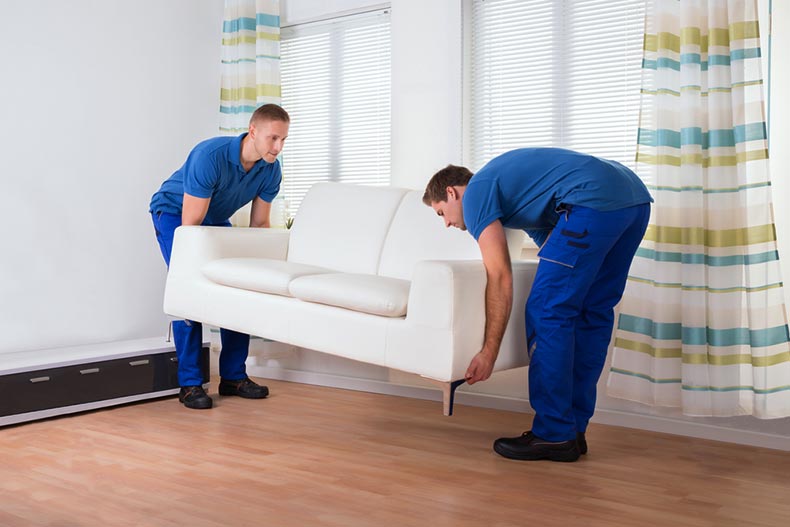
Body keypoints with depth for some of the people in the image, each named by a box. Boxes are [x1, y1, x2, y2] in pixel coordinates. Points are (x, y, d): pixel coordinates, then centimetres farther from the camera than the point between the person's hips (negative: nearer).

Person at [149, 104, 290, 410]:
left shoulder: (271, 171, -17)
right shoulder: (210, 156, -36)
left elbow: (259, 224, -5)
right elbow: (189, 224, -32)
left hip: (216, 219, 6)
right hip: (173, 213, -6)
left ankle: (233, 376, 6)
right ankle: (189, 384, -11)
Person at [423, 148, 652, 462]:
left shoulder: (475, 193, 6)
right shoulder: (500, 180, 32)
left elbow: (500, 278, -4)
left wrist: (489, 353, -1)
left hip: (596, 199, -10)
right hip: (634, 193, 10)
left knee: (547, 311, -3)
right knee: (592, 314, 13)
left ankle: (554, 435, 2)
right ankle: (573, 430, 19)